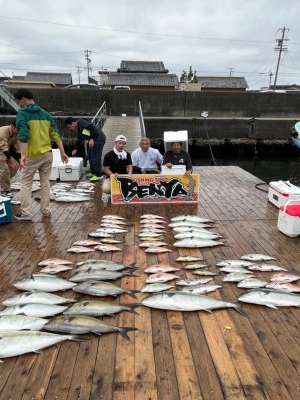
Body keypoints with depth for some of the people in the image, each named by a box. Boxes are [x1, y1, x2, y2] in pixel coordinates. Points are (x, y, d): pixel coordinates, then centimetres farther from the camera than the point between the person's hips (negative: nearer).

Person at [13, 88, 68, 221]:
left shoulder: (22, 113, -7)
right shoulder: (45, 114, 11)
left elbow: (23, 136, -21)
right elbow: (56, 135, 6)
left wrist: (23, 155, -27)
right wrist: (62, 153, 6)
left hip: (32, 155, -5)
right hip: (47, 154, 5)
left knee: (25, 183, 7)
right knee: (45, 183, 14)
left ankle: (26, 213, 8)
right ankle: (46, 210, 20)